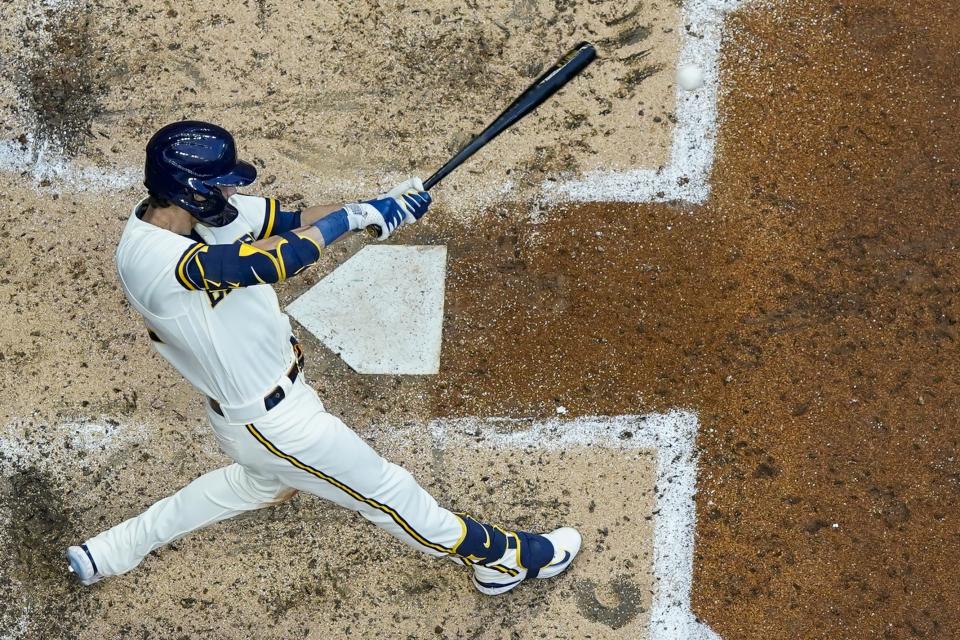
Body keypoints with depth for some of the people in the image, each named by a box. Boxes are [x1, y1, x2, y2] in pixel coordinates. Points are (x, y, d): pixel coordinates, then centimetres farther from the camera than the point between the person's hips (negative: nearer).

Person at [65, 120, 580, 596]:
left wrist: (381, 207, -22)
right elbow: (278, 261, -41)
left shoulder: (197, 209, -9)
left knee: (265, 481, 37)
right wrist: (355, 215, -28)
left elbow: (291, 220, -7)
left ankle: (110, 551, 42)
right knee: (383, 490, 9)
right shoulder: (150, 256, -35)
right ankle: (499, 558, 33)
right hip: (268, 420, -10)